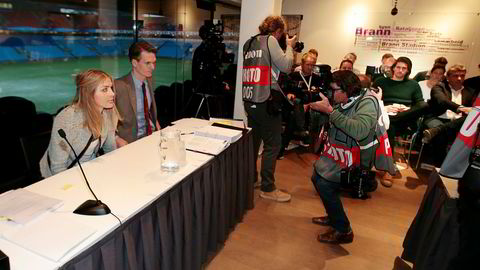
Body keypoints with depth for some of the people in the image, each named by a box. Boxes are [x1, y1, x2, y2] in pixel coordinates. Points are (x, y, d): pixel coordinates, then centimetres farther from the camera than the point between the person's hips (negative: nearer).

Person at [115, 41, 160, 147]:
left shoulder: (149, 80, 8)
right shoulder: (119, 86, -14)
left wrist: (156, 123, 8)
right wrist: (117, 139, -22)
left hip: (153, 135, 6)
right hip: (132, 141, -6)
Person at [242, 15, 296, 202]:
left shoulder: (249, 43, 18)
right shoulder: (270, 40, -4)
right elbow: (286, 66, -10)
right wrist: (289, 47, 5)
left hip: (249, 100, 8)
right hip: (265, 101, -8)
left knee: (253, 141, 17)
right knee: (272, 145, -1)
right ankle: (268, 188, 4)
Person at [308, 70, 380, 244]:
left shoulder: (367, 102, -18)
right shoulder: (342, 102, 3)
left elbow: (359, 131, -37)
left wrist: (330, 110, -33)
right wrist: (313, 107, -8)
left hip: (356, 159, -8)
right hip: (338, 154, 8)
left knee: (323, 182, -18)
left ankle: (343, 231, -1)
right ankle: (334, 216, 27)